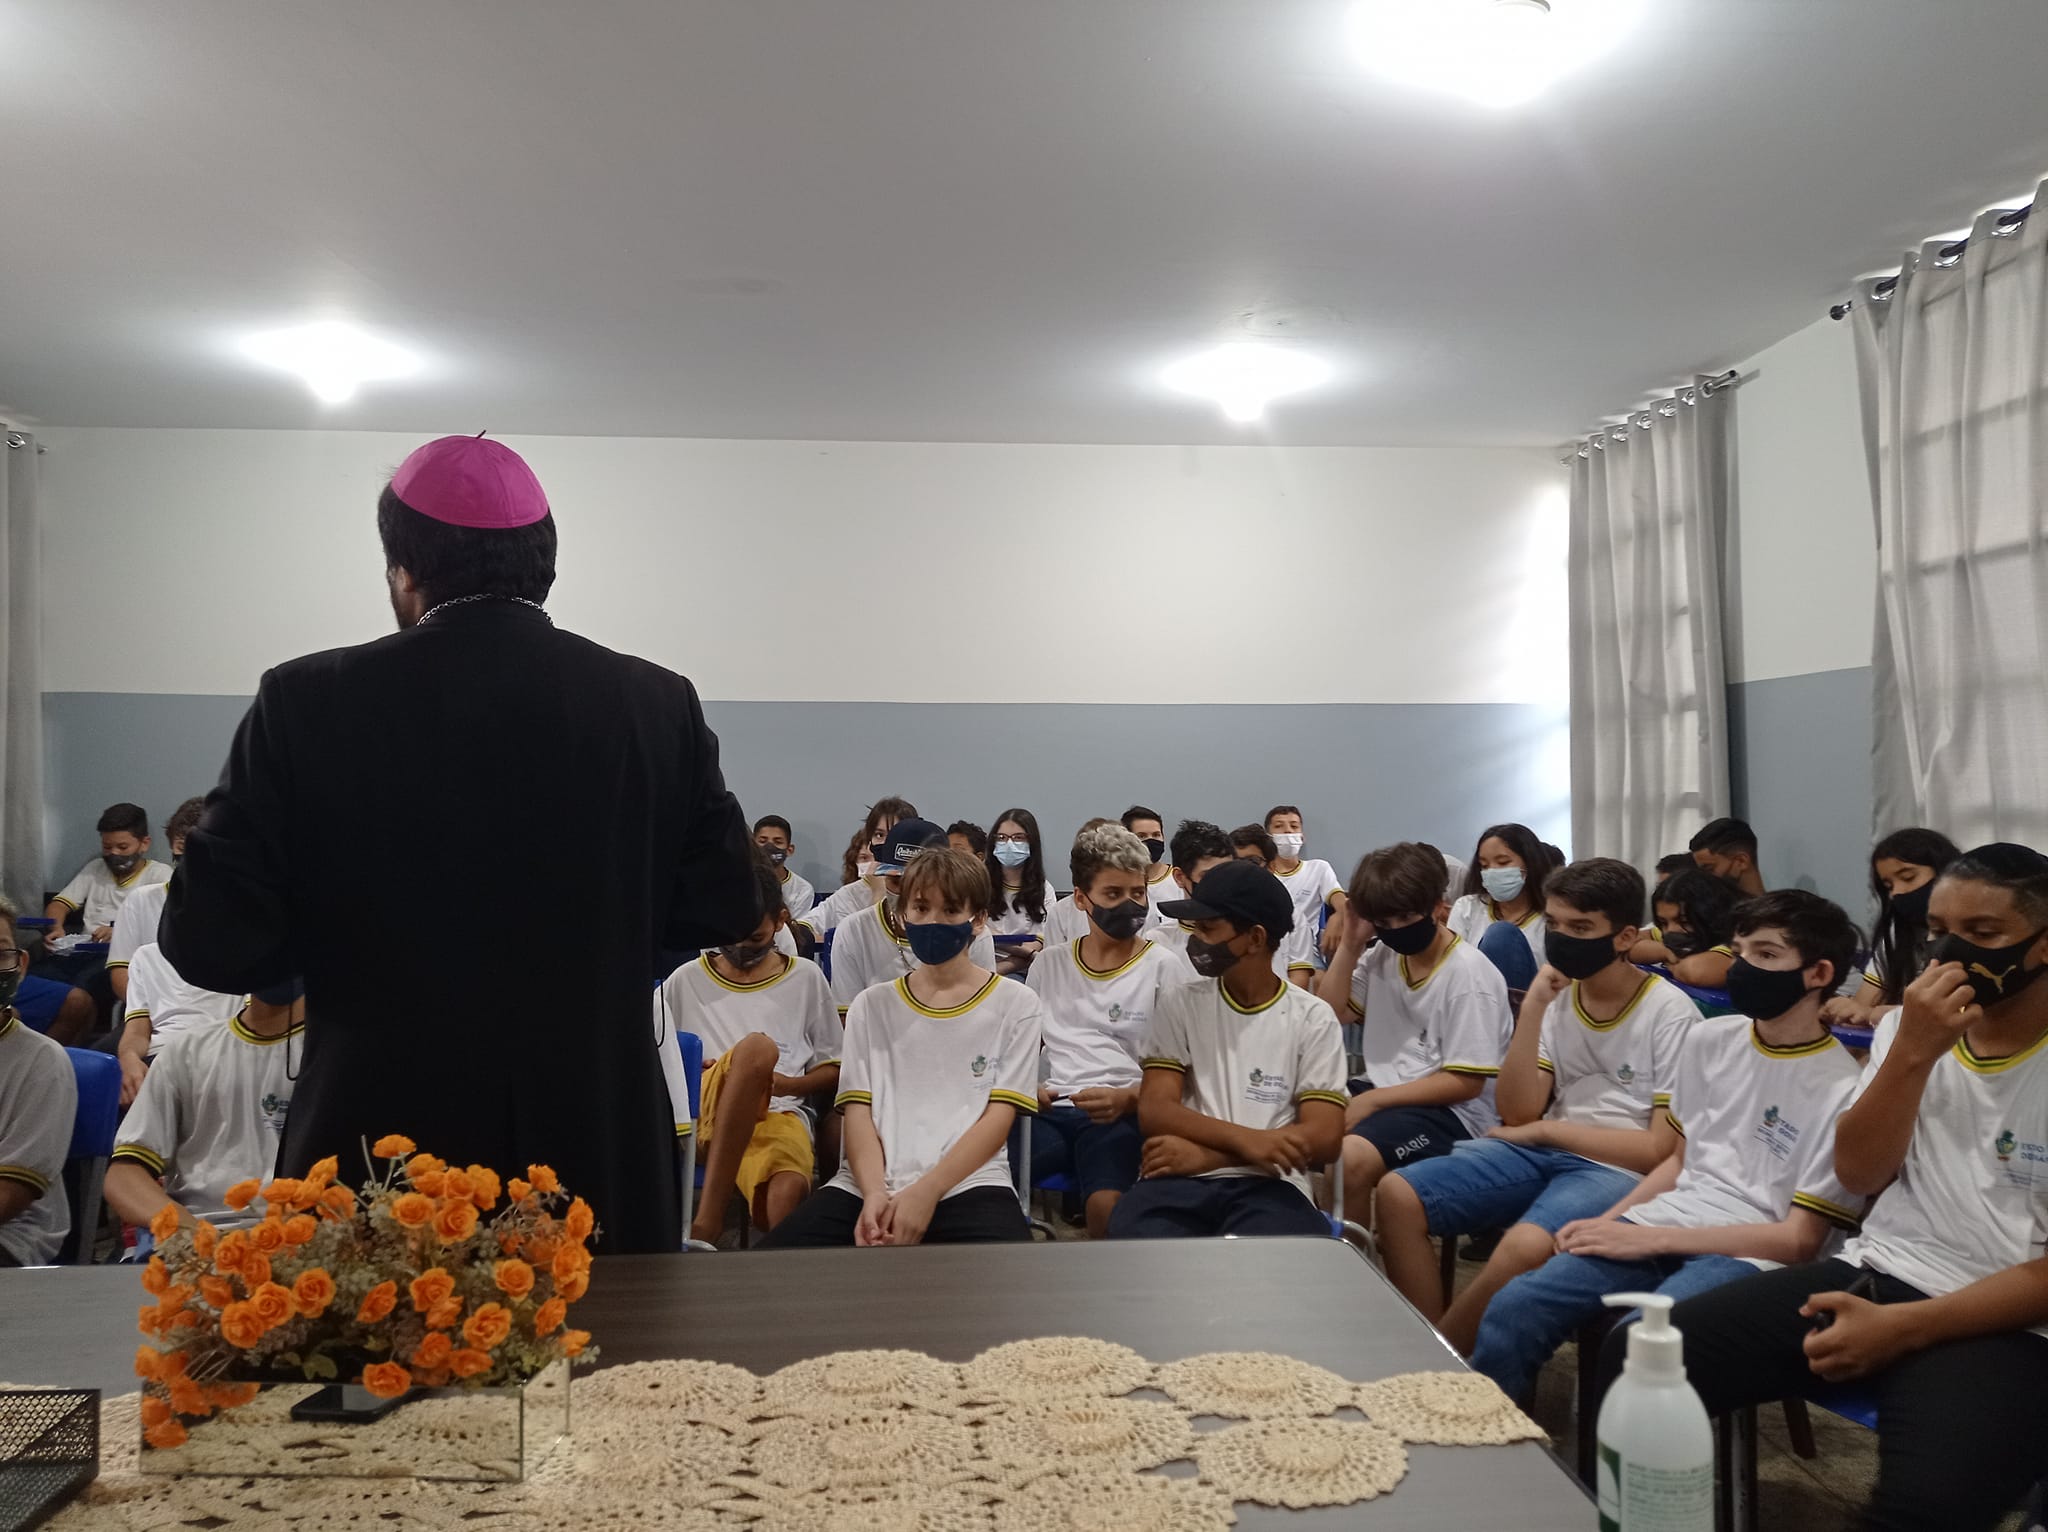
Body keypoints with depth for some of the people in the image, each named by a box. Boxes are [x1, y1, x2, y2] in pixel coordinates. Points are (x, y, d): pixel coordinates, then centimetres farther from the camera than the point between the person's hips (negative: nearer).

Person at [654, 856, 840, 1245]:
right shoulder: (685, 982, 18)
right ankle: (706, 1219, -42)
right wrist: (691, 1075, -3)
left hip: (779, 1113, 0)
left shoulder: (807, 979, 18)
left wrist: (786, 1083, -2)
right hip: (704, 1113, 1)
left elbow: (834, 1072, 18)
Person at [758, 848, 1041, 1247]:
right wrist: (873, 1193, -13)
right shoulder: (871, 1005, 17)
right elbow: (858, 1111, 8)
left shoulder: (1015, 1004, 9)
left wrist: (927, 1191, -13)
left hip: (966, 1185, -2)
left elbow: (999, 1115, 1)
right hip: (867, 1186, 2)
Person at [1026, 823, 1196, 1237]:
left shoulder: (1165, 966, 6)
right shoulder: (1048, 965, 17)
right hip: (1052, 1111, 3)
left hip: (1124, 1115, -3)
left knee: (1107, 1204, -35)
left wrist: (1128, 1098, -15)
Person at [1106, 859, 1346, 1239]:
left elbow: (1321, 1139, -2)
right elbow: (1155, 1111, 1)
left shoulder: (1312, 1018, 6)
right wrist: (1245, 1140, -17)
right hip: (1181, 1181, 2)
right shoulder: (1179, 1003, 11)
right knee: (1135, 1236, -33)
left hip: (1268, 1185, -1)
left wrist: (1205, 1154, -11)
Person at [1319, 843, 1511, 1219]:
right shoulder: (1383, 956, 8)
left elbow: (1466, 1083, -16)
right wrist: (1350, 945, 2)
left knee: (1350, 1159, -32)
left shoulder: (1469, 974, -14)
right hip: (1386, 1096, 7)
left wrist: (1373, 1100, -19)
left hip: (1453, 1111, -7)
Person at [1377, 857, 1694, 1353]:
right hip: (1544, 1152, 6)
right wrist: (1532, 1010, -11)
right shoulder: (1557, 997, 7)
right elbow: (1517, 1113, -1)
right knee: (1398, 1194, -12)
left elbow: (1668, 1148, -12)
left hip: (1622, 1171, -6)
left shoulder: (1670, 1013, -8)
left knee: (1523, 1246, -36)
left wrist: (1547, 1130, -9)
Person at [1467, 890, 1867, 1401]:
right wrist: (1610, 1221, 1)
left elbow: (1800, 1239, -9)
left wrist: (1651, 1239, -15)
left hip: (1749, 1256, -5)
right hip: (1660, 1225, 5)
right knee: (1511, 1309, -17)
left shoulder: (1844, 1090, -8)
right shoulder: (1707, 1040, 10)